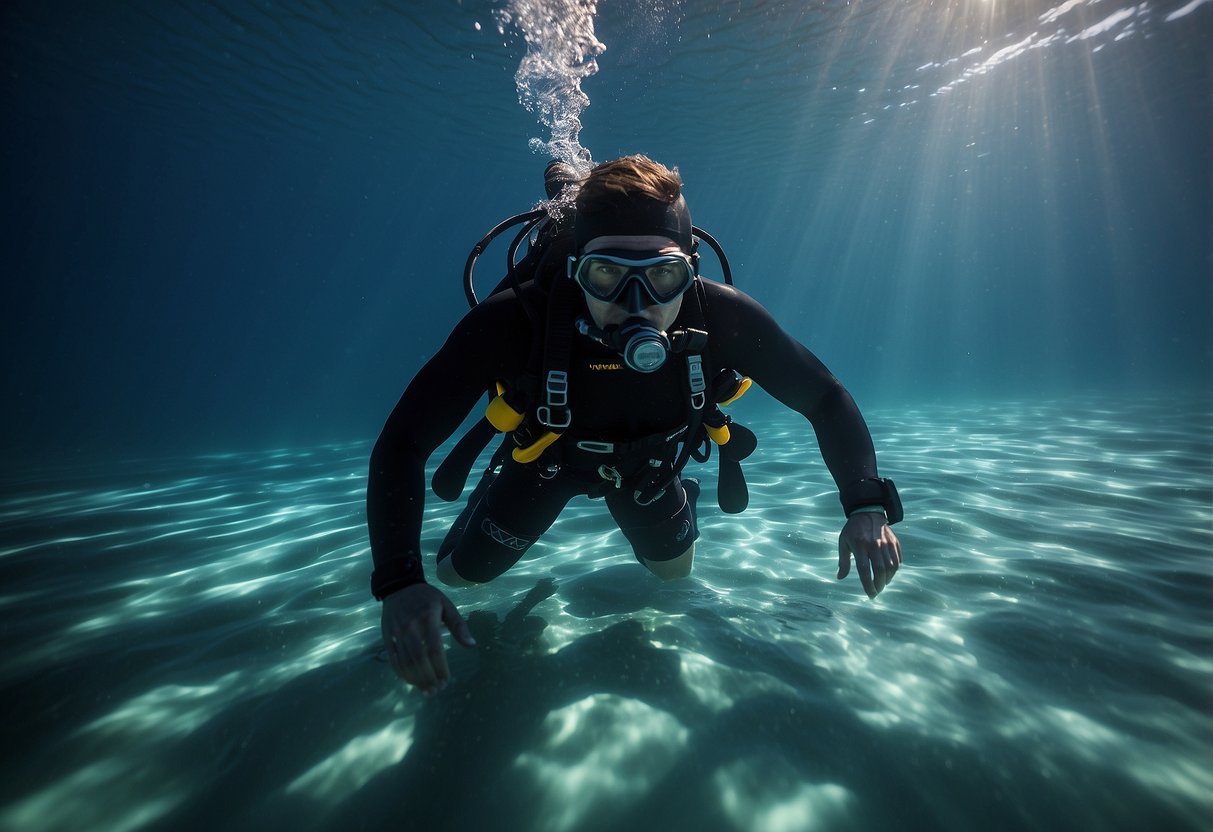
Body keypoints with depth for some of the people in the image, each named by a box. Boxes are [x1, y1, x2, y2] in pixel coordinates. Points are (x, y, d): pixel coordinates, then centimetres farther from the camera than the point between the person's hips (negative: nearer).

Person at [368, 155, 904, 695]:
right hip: (545, 452, 0)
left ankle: (669, 497, 52)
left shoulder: (720, 317, -33)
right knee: (460, 571, 11)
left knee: (674, 570, 21)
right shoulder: (513, 321, -40)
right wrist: (399, 583, -42)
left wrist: (868, 507, -31)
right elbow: (404, 440, -32)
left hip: (649, 459, 2)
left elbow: (824, 397, -19)